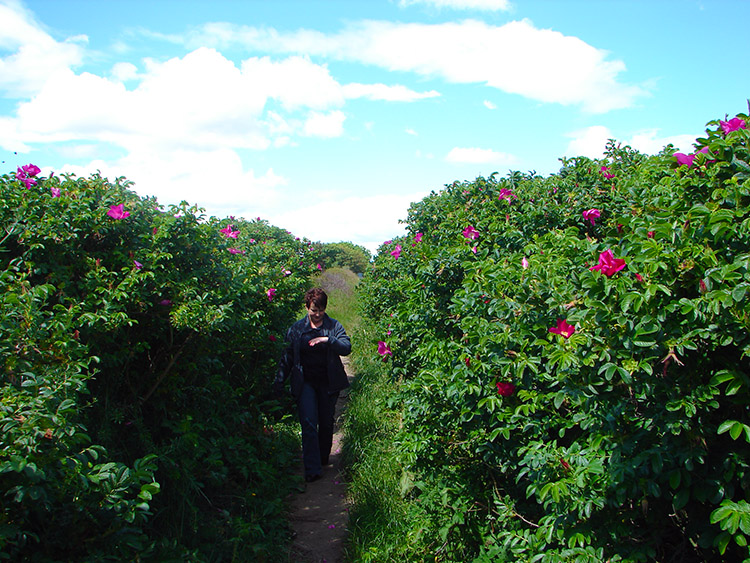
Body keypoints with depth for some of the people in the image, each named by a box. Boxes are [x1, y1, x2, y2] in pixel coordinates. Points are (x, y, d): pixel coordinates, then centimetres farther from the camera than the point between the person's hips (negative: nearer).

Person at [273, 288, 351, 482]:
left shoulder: (334, 326, 2)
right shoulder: (296, 328, 5)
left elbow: (347, 348, -11)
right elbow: (287, 357, 9)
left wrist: (328, 339, -25)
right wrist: (279, 382, 7)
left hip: (328, 383, 1)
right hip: (305, 382, 0)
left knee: (326, 423, 10)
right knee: (309, 423, -11)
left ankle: (323, 458, 32)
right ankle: (312, 469, -9)